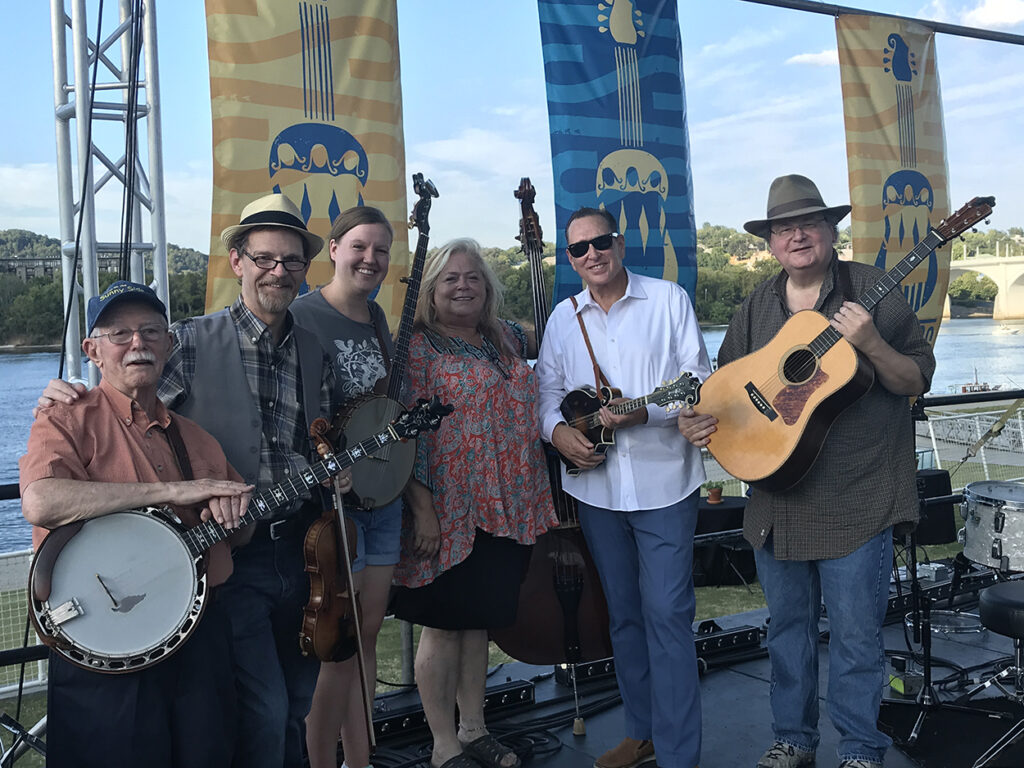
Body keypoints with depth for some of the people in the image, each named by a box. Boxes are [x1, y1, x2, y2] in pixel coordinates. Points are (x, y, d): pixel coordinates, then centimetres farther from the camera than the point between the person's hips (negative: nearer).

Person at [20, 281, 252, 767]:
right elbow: (40, 503, -25)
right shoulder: (69, 421, -4)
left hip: (200, 634, 5)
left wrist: (231, 510, -5)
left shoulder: (192, 435, 14)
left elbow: (244, 530, 20)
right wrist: (172, 491, -23)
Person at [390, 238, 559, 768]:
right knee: (444, 622, 5)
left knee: (480, 619, 16)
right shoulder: (417, 346, -7)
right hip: (450, 511, -6)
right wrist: (422, 509, -18)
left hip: (509, 507, 6)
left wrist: (541, 496, 16)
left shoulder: (510, 338, 11)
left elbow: (529, 410, 23)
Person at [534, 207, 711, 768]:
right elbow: (548, 390, 11)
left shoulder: (669, 299, -2)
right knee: (623, 612, 15)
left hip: (663, 481, -4)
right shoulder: (564, 318, 8)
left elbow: (700, 380, -6)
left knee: (667, 613, -4)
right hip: (596, 485, 4)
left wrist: (644, 411, -21)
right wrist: (557, 431, -9)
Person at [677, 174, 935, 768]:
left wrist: (870, 344, -22)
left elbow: (918, 381, -6)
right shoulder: (757, 308, 8)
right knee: (788, 624, 17)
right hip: (777, 499, 5)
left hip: (856, 500, -4)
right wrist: (699, 416, -6)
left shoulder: (871, 291, -4)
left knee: (856, 634, 5)